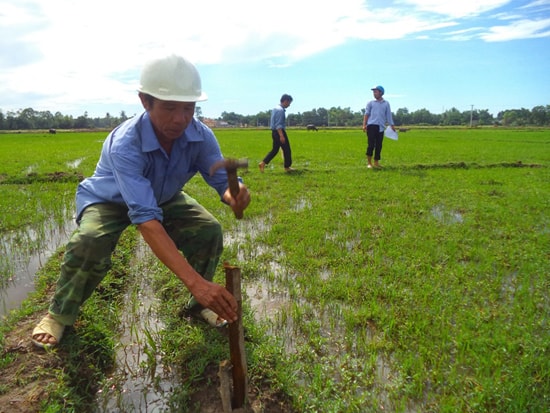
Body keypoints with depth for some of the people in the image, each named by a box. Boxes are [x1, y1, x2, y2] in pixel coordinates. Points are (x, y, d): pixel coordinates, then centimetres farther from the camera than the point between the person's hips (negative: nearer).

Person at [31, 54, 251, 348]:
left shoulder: (201, 136, -27)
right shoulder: (125, 144, -41)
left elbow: (221, 180, -22)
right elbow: (145, 217, -50)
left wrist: (234, 194, -51)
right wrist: (194, 281, -59)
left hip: (164, 199, 4)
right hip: (109, 200, -3)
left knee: (209, 230, -17)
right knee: (91, 242, -32)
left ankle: (199, 303, 7)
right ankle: (61, 313, -1)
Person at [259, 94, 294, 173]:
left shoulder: (276, 108, 14)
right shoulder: (280, 110, -17)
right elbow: (278, 125, -24)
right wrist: (281, 136, -28)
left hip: (275, 132, 10)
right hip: (279, 132, -10)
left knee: (275, 149, 13)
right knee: (287, 150, 3)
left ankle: (263, 163, 5)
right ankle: (287, 167, 14)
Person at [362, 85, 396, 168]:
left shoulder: (386, 103, 13)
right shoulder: (370, 103, 9)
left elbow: (389, 115, 12)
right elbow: (366, 114, 4)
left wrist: (392, 125, 5)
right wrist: (364, 125, -7)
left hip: (381, 127, 2)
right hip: (371, 125, -2)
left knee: (379, 146, 3)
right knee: (371, 144, -8)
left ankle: (376, 163, 12)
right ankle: (369, 162, 1)